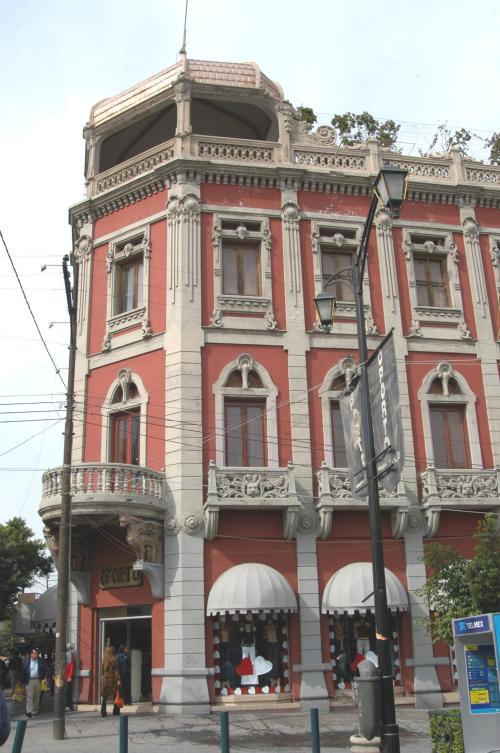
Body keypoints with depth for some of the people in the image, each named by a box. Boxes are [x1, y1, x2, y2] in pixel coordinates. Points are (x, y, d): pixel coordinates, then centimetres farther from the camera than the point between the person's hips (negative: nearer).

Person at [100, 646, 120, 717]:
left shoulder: (104, 660, 2)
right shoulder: (114, 659, -8)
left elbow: (102, 671, 5)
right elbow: (116, 671, -10)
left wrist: (102, 678, 13)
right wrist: (118, 679, -10)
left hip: (105, 679, 3)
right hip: (112, 679, -3)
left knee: (104, 697, 8)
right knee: (115, 697, 9)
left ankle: (103, 712, 2)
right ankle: (115, 712, 11)